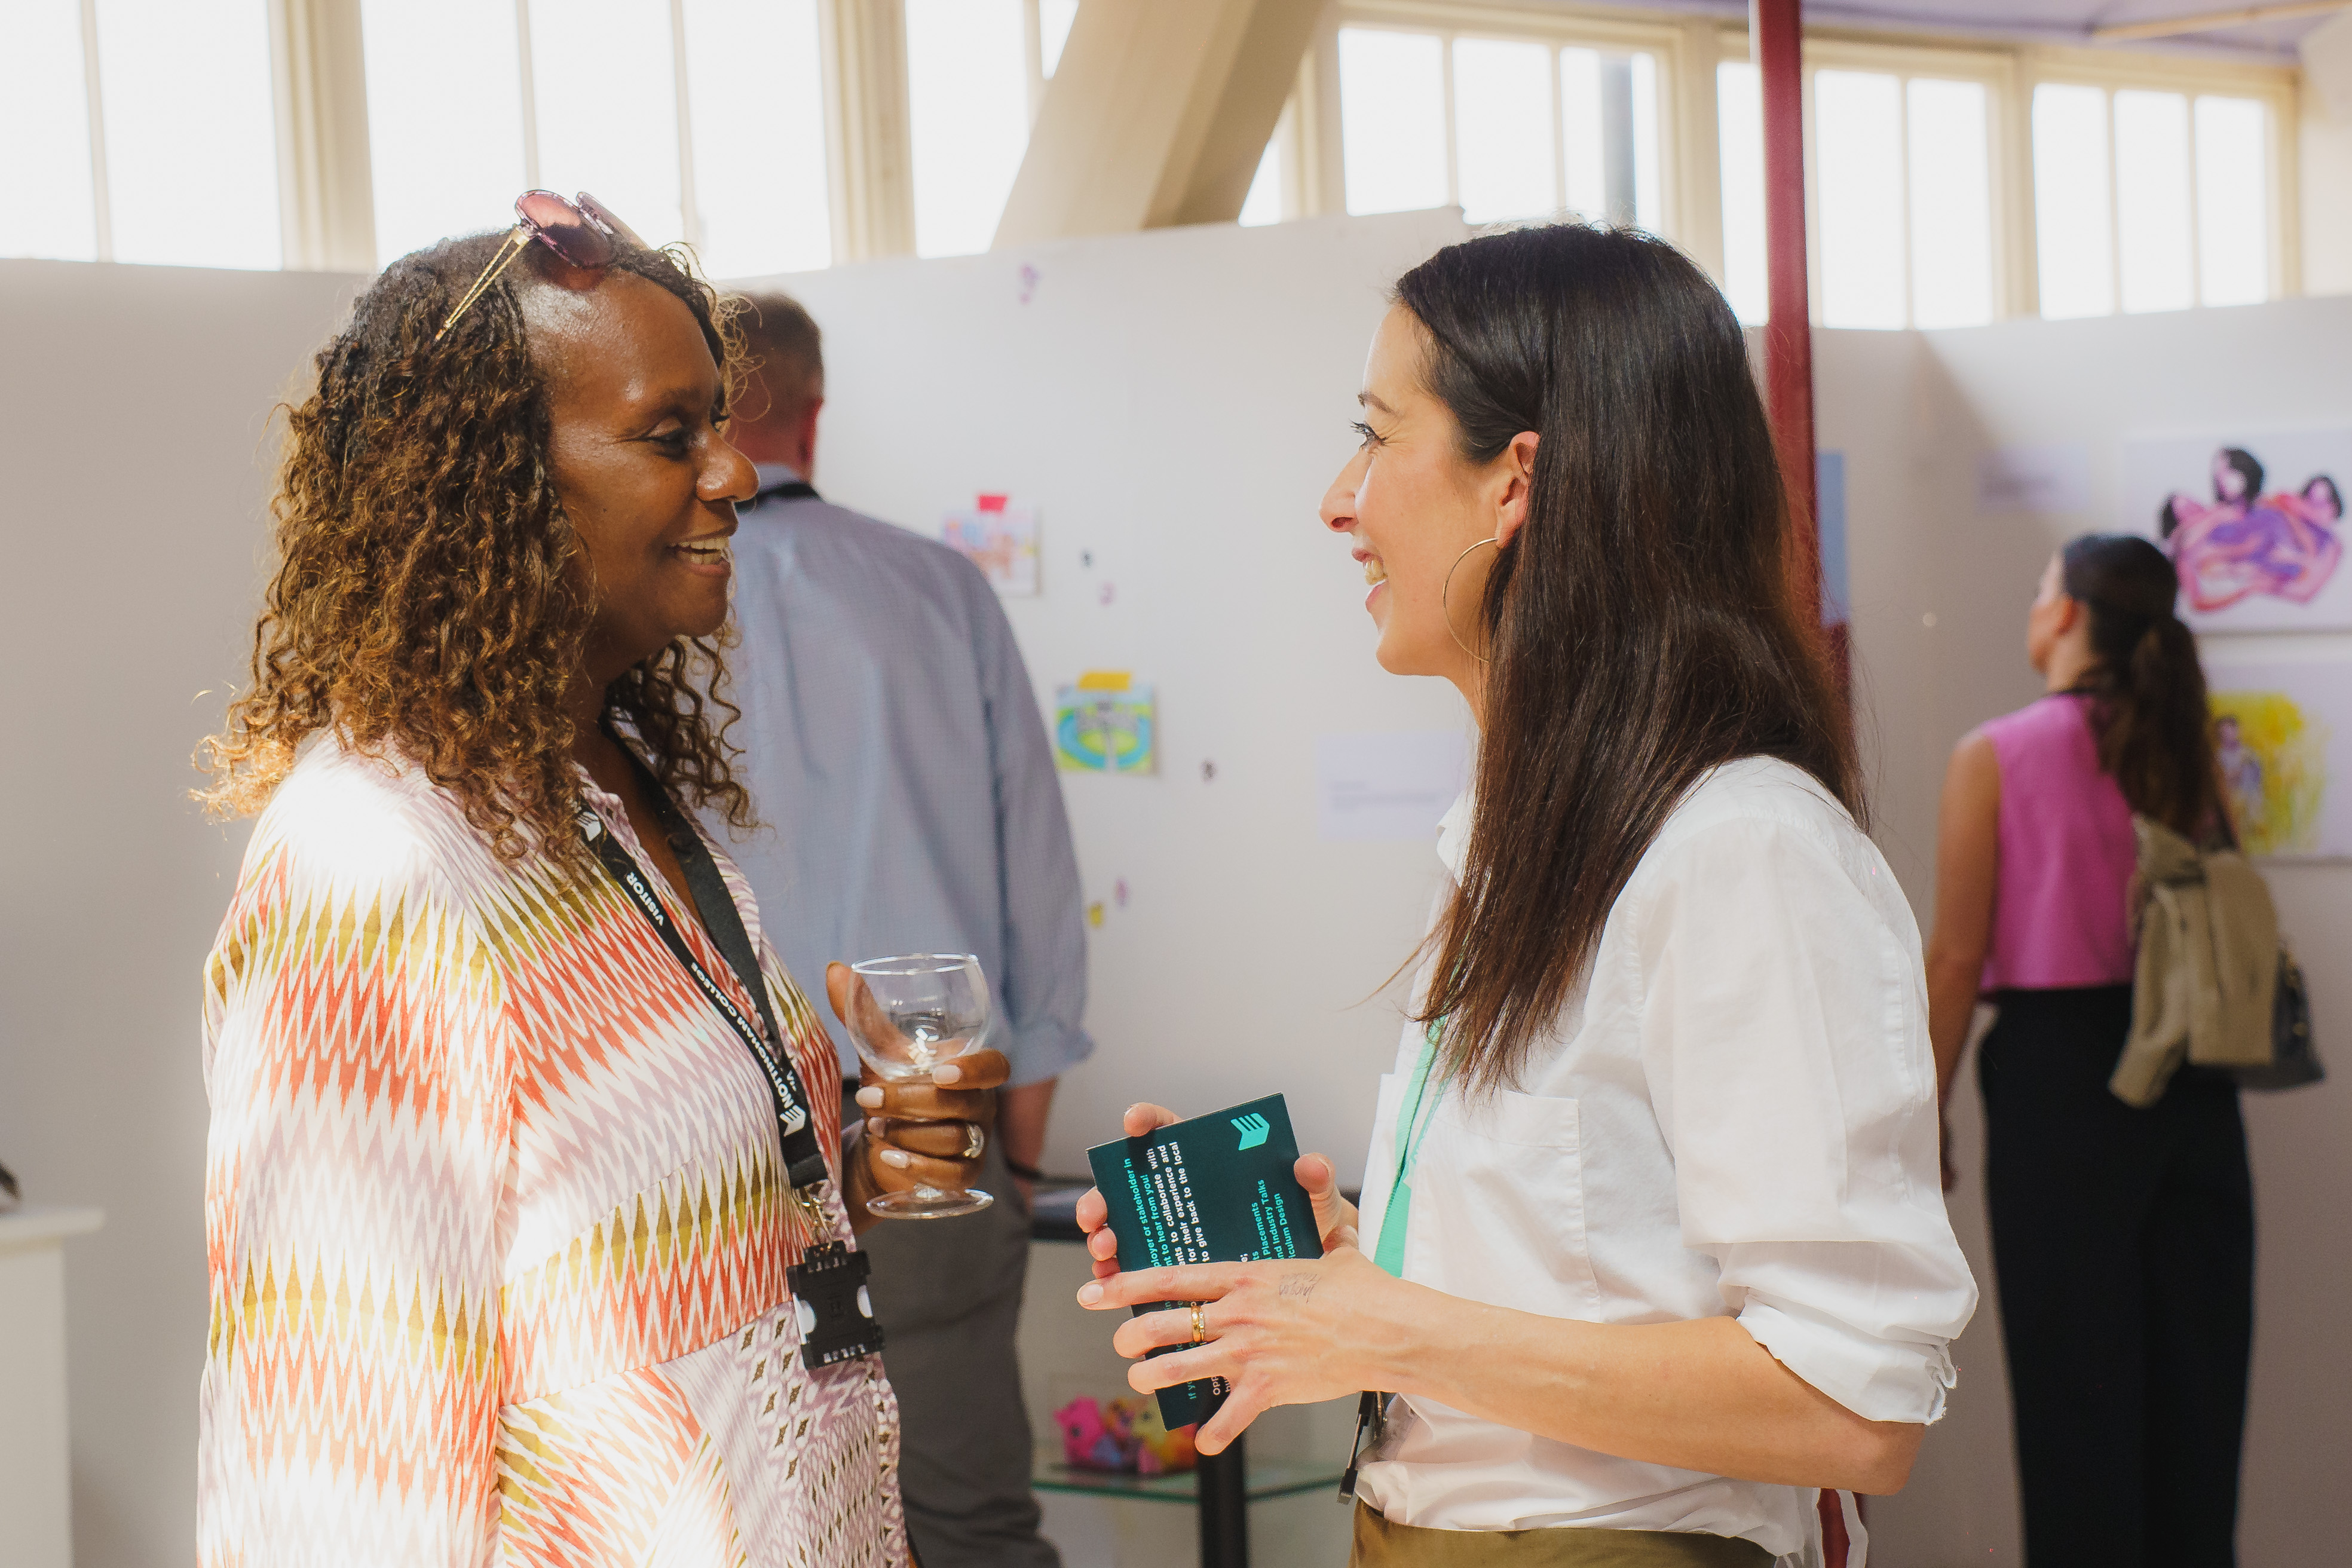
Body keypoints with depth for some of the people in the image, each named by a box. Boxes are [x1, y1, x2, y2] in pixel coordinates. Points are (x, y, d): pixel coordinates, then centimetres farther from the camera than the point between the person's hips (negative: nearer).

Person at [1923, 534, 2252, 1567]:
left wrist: (1922, 1131, -3)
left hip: (2057, 1066, -4)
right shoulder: (2188, 755, 4)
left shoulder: (1997, 757, -8)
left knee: (2074, 1374, 3)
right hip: (2192, 1077, 4)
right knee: (2193, 1366, 11)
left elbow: (1957, 960, -9)